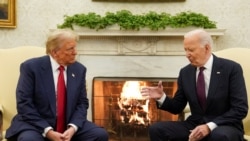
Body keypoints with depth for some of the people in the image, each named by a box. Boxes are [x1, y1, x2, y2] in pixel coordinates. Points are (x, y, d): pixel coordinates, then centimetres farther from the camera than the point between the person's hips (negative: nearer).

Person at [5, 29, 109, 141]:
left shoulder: (79, 69, 5)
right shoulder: (31, 67, -8)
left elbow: (82, 103, 6)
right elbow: (24, 104, -12)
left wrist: (73, 128, -13)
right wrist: (48, 131, -20)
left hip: (69, 125, 4)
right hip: (37, 125, -4)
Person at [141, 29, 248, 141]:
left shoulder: (231, 68, -9)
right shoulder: (185, 72, 5)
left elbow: (240, 109, -13)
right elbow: (177, 107, 11)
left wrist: (210, 126, -23)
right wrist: (161, 97, -11)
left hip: (225, 128, -4)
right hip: (195, 125, 5)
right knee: (156, 129, -16)